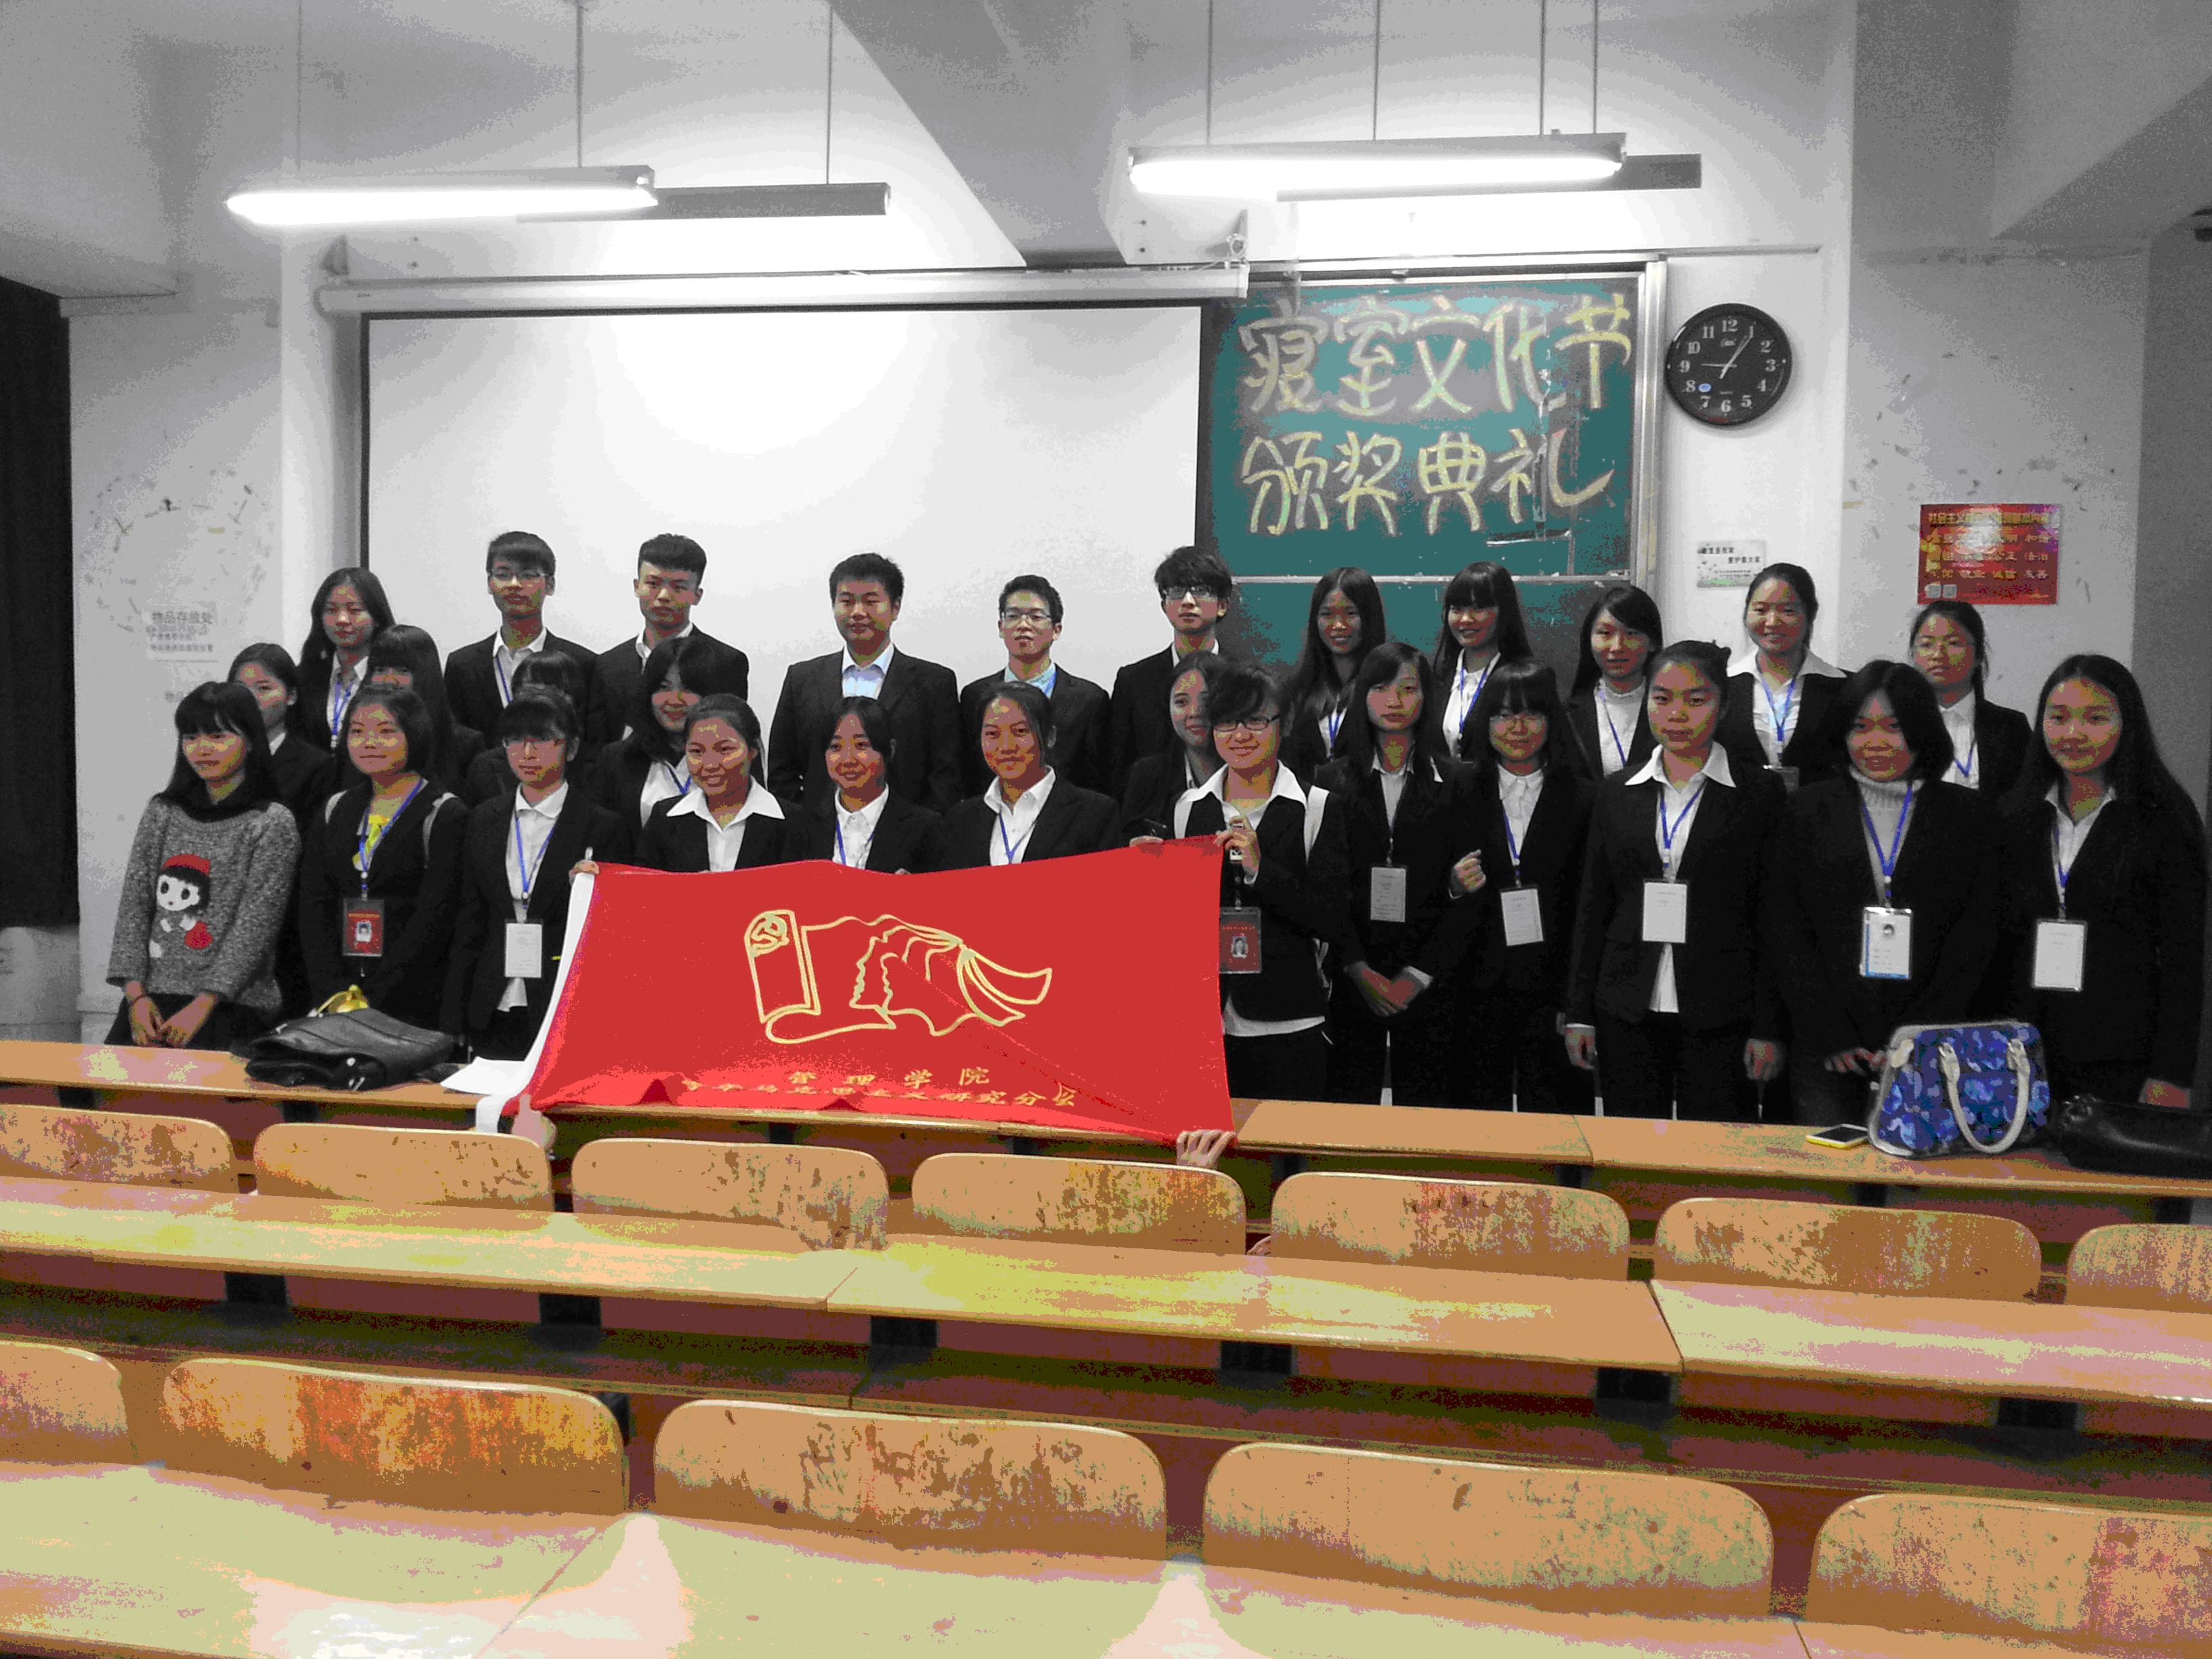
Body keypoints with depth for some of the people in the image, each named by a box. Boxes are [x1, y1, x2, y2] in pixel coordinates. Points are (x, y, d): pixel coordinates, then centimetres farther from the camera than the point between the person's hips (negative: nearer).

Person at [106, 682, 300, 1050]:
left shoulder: (273, 823, -2)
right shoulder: (162, 812, 13)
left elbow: (256, 925, -8)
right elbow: (134, 905, 8)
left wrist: (201, 1006, -14)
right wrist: (136, 995, -3)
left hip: (231, 1008, -4)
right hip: (150, 1003, 4)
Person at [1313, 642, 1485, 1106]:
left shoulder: (1454, 781, 3)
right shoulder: (1332, 780, 3)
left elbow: (1466, 896, 0)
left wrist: (1417, 977, -7)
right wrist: (1360, 971, -9)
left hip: (1429, 981, 0)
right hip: (1352, 977, 0)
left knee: (1424, 1104, 5)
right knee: (1350, 1102, 4)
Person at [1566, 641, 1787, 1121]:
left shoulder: (1760, 793, 1)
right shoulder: (1616, 792, 9)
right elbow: (1592, 907, 10)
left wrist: (1768, 1028, -6)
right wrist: (1579, 1013, 6)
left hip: (1719, 1018, -2)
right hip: (1628, 1015, 3)